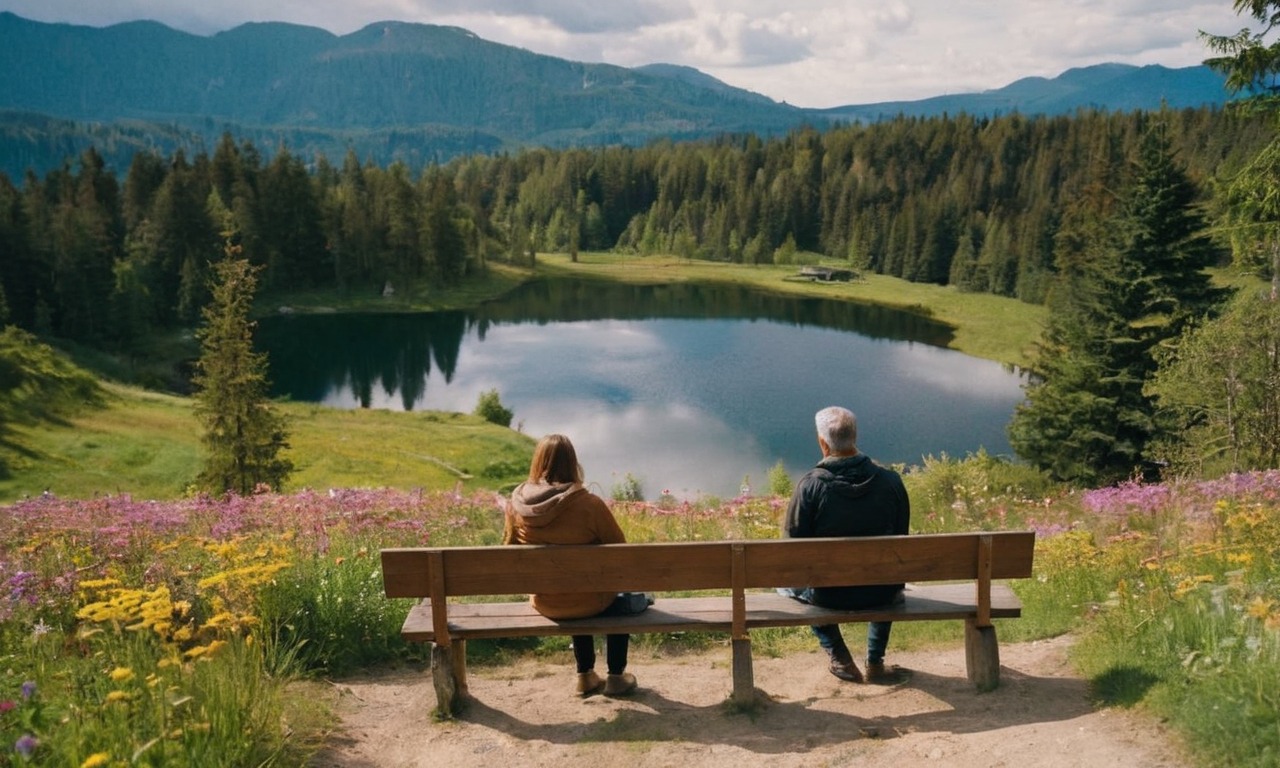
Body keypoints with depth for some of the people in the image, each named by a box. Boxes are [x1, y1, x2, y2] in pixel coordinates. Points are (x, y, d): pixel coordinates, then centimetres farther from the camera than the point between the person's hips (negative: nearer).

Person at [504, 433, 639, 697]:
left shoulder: (517, 502, -14)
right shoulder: (589, 504, -24)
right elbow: (620, 549, -10)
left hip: (543, 603, 4)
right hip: (586, 601, -3)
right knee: (622, 600, 30)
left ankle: (585, 677, 43)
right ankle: (616, 677, 36)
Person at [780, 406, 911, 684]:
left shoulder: (810, 484, -18)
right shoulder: (891, 480, -10)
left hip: (828, 594, -2)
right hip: (880, 593, 3)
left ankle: (840, 658, 21)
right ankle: (875, 663, 32)